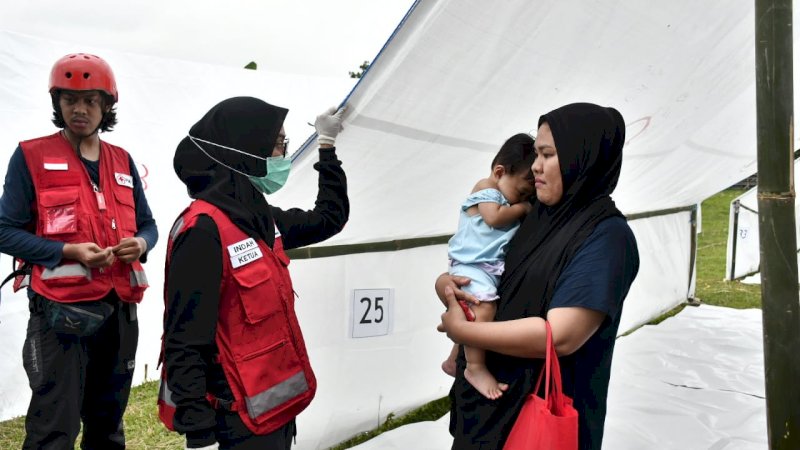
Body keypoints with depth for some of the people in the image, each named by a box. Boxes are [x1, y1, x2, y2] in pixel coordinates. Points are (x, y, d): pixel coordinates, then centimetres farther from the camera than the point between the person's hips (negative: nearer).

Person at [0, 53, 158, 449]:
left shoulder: (122, 162, 11)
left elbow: (147, 223, 16)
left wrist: (141, 243, -7)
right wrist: (67, 251, -19)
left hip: (120, 309, 5)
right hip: (62, 311, -5)